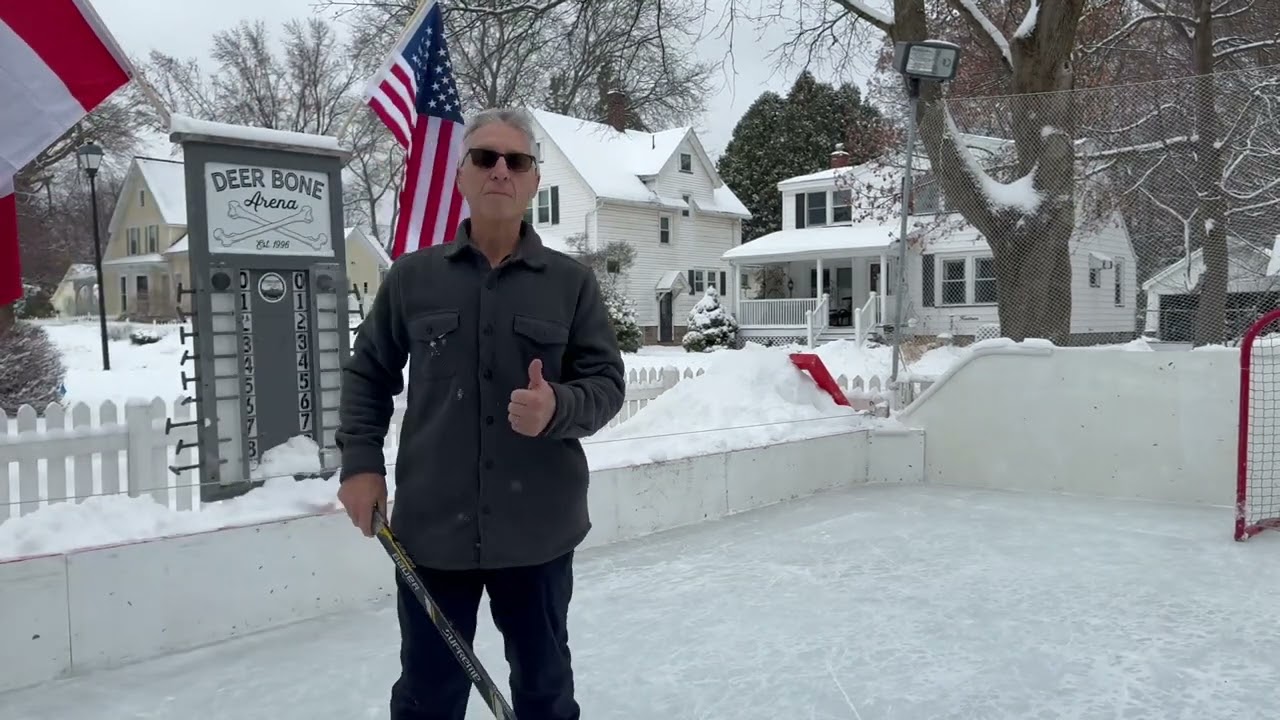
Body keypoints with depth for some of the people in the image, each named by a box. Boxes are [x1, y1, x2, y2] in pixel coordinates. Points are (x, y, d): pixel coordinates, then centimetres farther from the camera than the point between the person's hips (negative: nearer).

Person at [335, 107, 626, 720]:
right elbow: (367, 373, 11)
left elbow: (606, 382, 0)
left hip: (538, 530, 0)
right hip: (431, 529, 1)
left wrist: (558, 407, -20)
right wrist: (360, 461, 0)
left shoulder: (572, 282, 0)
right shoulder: (412, 277, 2)